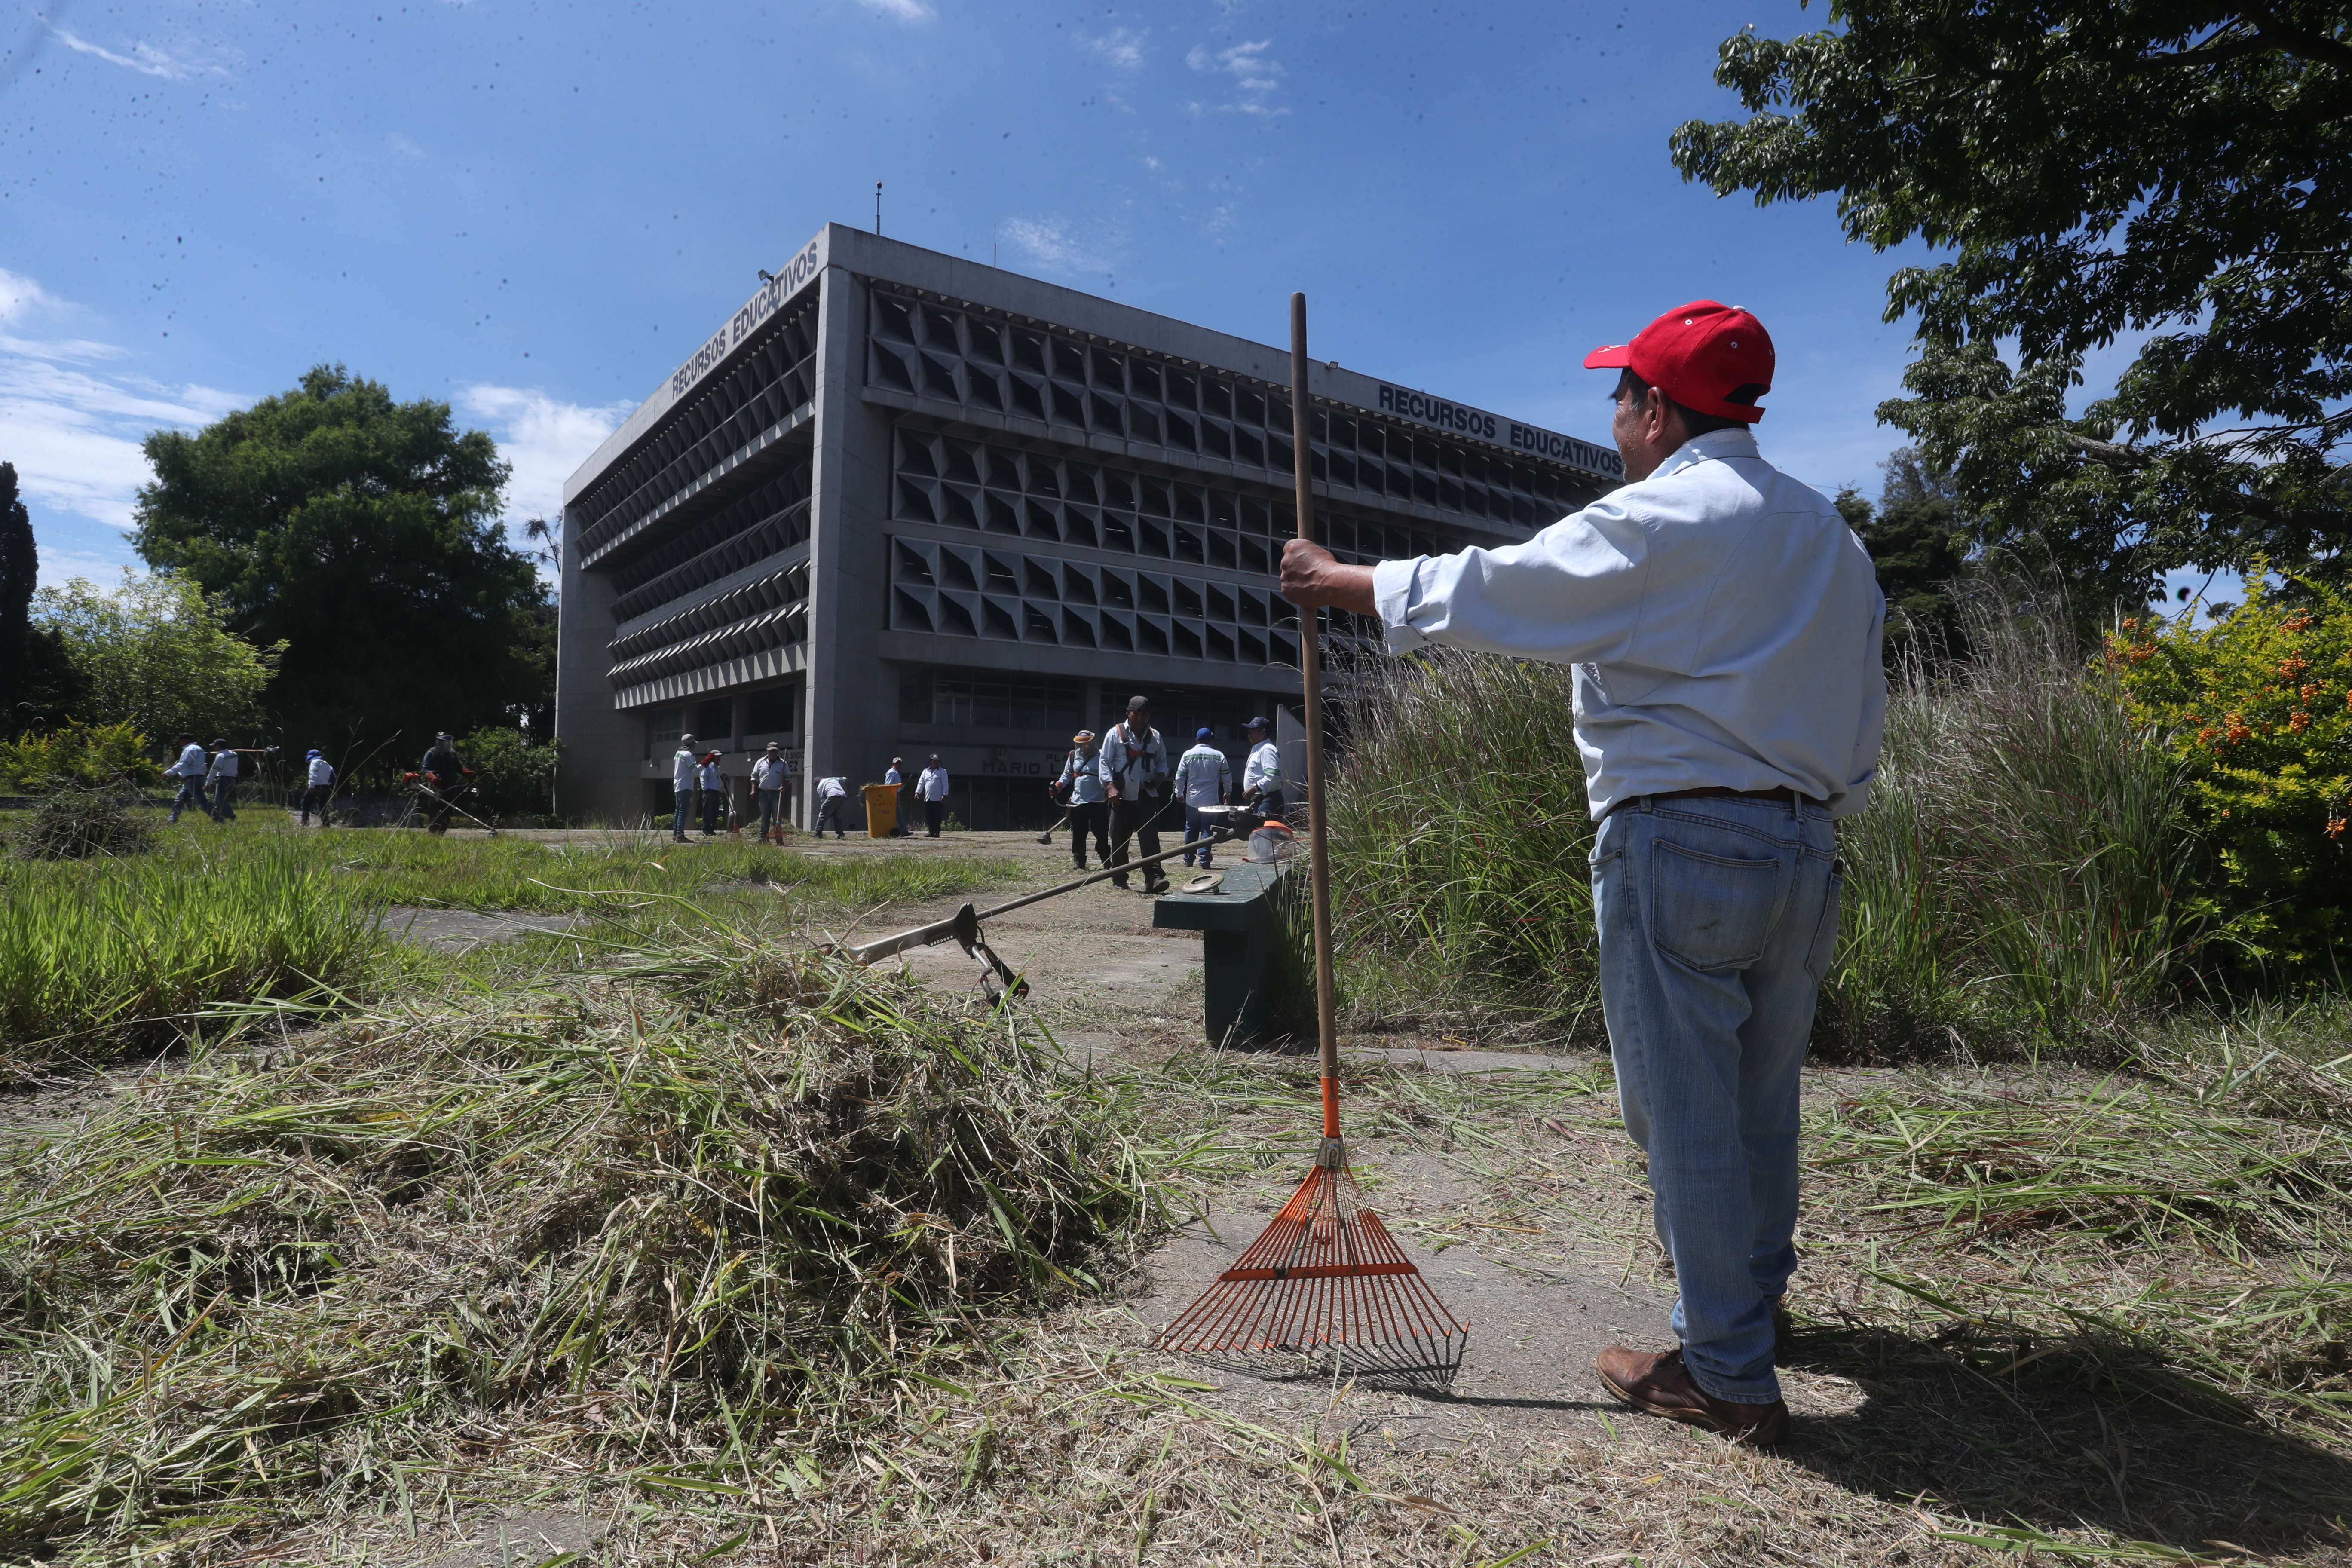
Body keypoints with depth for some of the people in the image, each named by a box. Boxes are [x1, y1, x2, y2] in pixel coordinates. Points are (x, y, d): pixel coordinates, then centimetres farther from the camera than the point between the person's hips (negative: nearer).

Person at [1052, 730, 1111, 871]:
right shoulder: (1073, 756, 10)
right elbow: (1067, 775, 19)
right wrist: (1057, 787, 3)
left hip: (1098, 802, -3)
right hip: (1077, 803, 3)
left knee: (1101, 833, 0)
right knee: (1078, 835, 3)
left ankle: (1107, 862, 12)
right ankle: (1078, 863, 11)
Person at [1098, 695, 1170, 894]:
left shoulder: (1155, 736, 12)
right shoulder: (1116, 733, 1)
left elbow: (1162, 761, 20)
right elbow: (1105, 762, -1)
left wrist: (1160, 778, -1)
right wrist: (1111, 786, -14)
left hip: (1148, 796, 2)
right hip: (1123, 796, -2)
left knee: (1150, 837, -10)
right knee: (1119, 840, 5)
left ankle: (1154, 878, -16)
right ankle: (1118, 880, 17)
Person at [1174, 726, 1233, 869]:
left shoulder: (1188, 755, -2)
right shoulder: (1219, 756, -3)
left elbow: (1180, 777, 1)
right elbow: (1227, 777, 4)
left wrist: (1179, 794, 15)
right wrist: (1227, 792, 20)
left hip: (1192, 800, 1)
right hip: (1211, 800, -1)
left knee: (1191, 829, 13)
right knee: (1208, 831, 1)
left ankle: (1188, 859, 19)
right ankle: (1204, 861, -5)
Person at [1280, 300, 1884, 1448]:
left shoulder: (1654, 523, -10)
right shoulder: (1833, 538, 16)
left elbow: (1480, 593, -7)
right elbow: (1860, 722, 16)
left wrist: (1340, 581, 6)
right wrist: (1817, 820, 22)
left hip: (1677, 844, -8)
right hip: (1804, 849, 9)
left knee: (1685, 1111, 2)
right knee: (1762, 1099, 21)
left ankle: (1727, 1375, 13)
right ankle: (1755, 1290, 39)